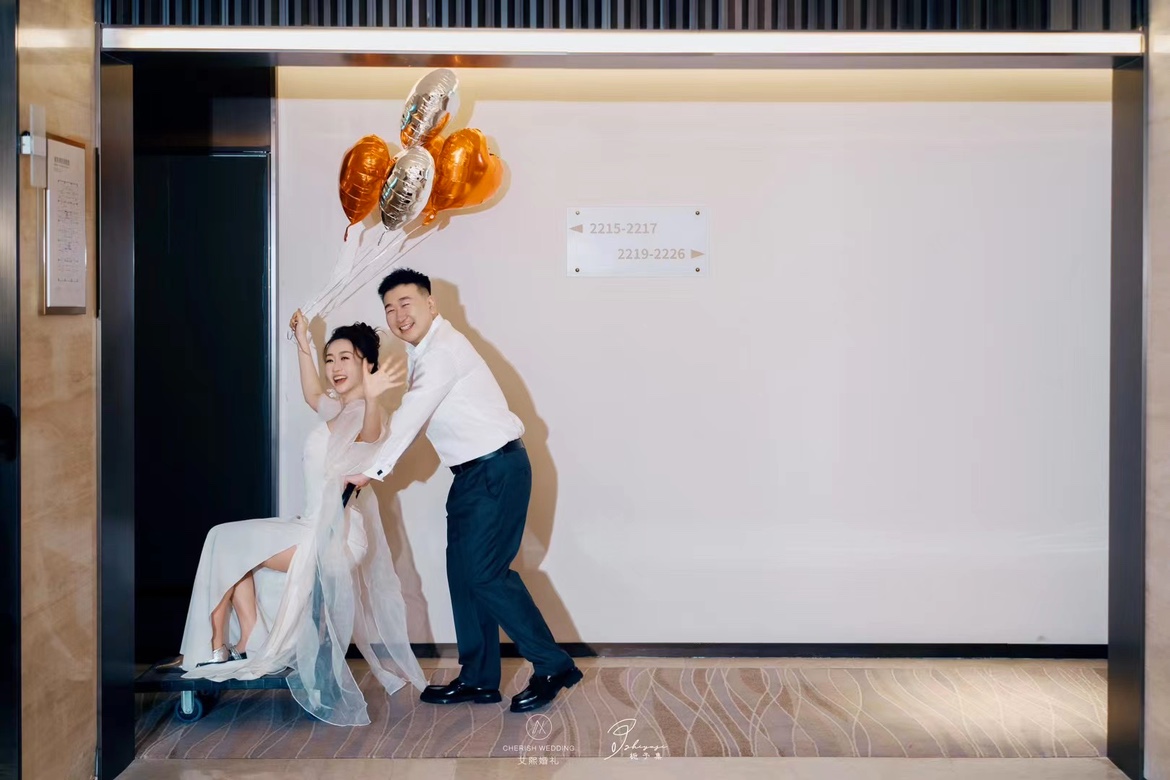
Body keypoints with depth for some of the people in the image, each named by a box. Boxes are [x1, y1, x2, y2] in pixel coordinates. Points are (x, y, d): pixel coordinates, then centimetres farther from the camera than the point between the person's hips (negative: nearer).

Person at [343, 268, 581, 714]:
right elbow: (412, 416, 18)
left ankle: (552, 666, -1)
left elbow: (412, 415, -21)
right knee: (463, 573, 9)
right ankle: (478, 679, 17)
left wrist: (373, 470, -21)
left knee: (485, 572, -12)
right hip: (473, 473, 10)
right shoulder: (421, 351, 15)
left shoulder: (443, 348, -16)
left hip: (497, 470, -10)